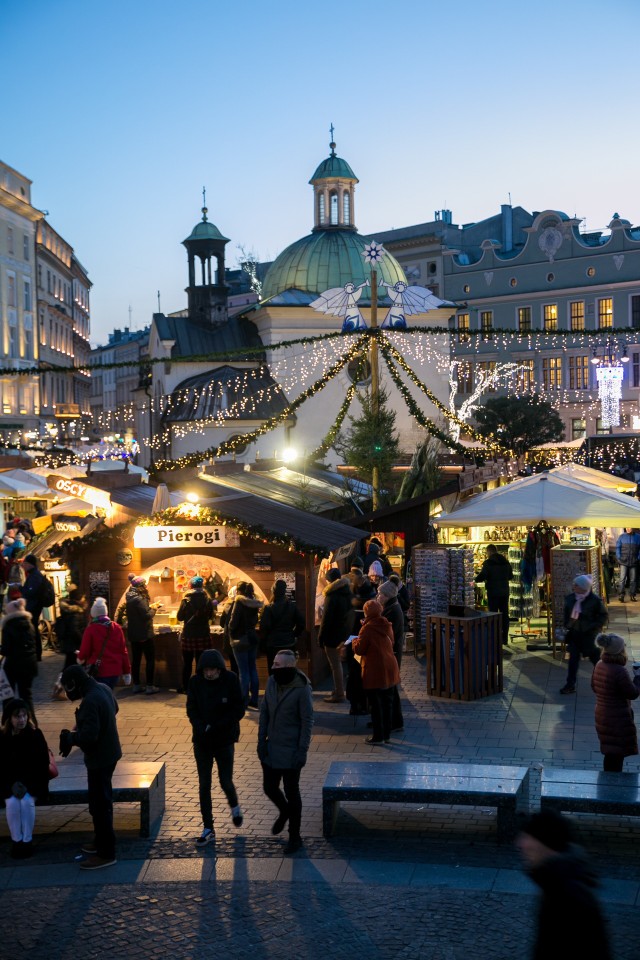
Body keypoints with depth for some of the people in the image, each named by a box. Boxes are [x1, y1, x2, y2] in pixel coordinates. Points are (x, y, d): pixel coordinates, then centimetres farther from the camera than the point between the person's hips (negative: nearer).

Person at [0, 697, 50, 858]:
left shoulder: (35, 735, -11)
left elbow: (42, 763, -8)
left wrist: (28, 785, -15)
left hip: (31, 780, 0)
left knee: (27, 802, -26)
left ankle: (27, 840, -9)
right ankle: (16, 840, -8)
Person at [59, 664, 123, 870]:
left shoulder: (90, 701, -27)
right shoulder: (103, 689, 2)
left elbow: (89, 735, -30)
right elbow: (114, 708, 21)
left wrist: (69, 737, -12)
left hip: (99, 758, -10)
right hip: (108, 752, 10)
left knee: (99, 805, -1)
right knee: (102, 801, 22)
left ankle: (106, 853, 6)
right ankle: (102, 842, 35)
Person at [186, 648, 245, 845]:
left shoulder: (230, 680, -11)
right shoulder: (195, 682, -6)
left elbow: (239, 710, -10)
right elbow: (191, 710, -1)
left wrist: (215, 726, -18)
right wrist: (201, 728, -18)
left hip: (224, 740, -2)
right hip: (202, 740, 2)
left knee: (225, 782, 1)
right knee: (204, 785, 5)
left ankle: (234, 806, 35)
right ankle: (208, 829, 15)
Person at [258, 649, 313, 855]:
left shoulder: (302, 689, -19)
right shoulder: (272, 682, -2)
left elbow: (307, 721, -15)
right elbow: (264, 712, 7)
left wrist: (302, 751, -15)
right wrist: (261, 740, 5)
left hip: (291, 751, -6)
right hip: (271, 748, 6)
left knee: (291, 793, 6)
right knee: (269, 788, 14)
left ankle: (295, 837, 23)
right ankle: (284, 811, 47)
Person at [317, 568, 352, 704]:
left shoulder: (332, 596, -20)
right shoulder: (347, 594, 6)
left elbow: (326, 619, -18)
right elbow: (349, 615, 13)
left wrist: (320, 638, -12)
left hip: (333, 635, -8)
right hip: (344, 634, 8)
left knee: (335, 664, -1)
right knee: (338, 663, 20)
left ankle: (339, 694, 3)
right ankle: (339, 690, 28)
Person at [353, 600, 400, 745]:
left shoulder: (367, 628, -15)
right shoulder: (387, 626, 5)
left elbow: (359, 650, -12)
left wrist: (355, 641, 10)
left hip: (374, 672, -6)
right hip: (390, 670, 6)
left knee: (376, 705, 2)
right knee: (388, 703, 14)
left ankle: (378, 737, 7)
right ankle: (387, 735, 21)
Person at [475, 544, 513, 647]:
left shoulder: (488, 563, -12)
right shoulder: (506, 562, 8)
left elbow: (481, 577, -18)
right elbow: (511, 576, 17)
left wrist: (476, 578, 2)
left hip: (493, 593, -5)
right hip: (504, 592, 5)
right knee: (504, 615, 10)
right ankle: (505, 639, 13)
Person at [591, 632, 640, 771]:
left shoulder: (599, 665, -1)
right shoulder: (619, 671, -27)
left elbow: (594, 687, 13)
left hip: (602, 716, 9)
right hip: (618, 720, -9)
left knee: (610, 754, 22)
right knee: (617, 755, 3)